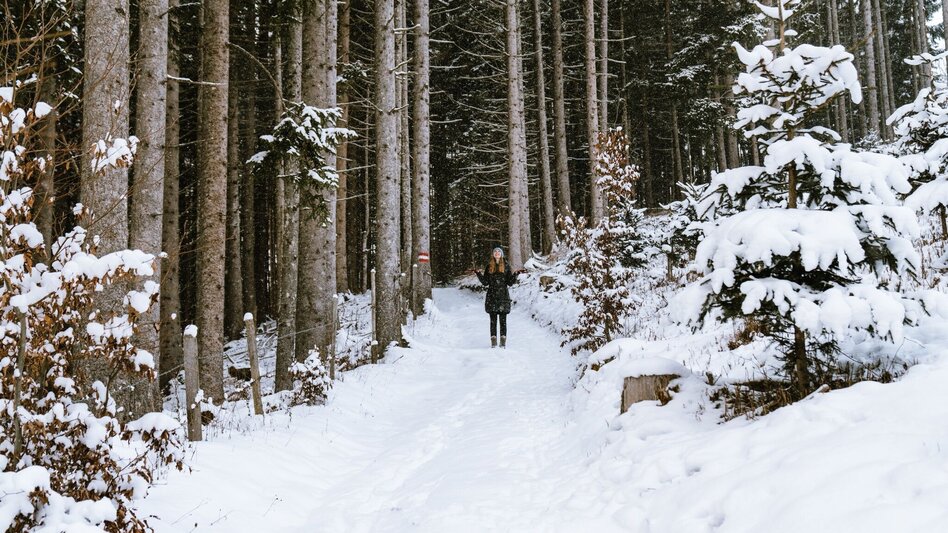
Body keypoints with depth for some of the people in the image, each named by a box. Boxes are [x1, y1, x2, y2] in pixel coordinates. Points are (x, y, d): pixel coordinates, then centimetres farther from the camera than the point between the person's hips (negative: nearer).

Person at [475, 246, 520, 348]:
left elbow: (510, 282, 4)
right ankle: (493, 341, 3)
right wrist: (478, 273, -2)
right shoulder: (489, 266, 10)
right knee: (493, 320, 1)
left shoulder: (506, 266, 7)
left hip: (503, 296, -1)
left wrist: (514, 274, -10)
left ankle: (503, 341, 2)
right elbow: (485, 282, 7)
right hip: (492, 296, 1)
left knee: (503, 320, -1)